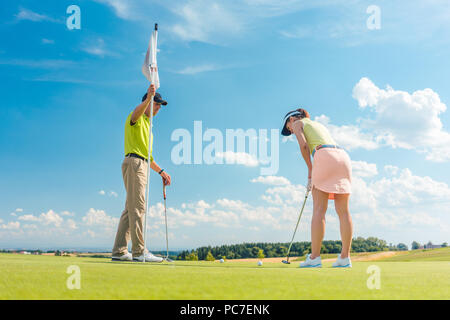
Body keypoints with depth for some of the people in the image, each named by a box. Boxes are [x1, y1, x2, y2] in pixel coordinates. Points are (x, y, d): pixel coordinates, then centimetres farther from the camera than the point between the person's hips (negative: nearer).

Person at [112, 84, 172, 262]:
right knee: (137, 207, -15)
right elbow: (136, 113, -27)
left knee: (131, 209, 6)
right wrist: (148, 98, -44)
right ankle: (139, 251, -19)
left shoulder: (147, 124, 30)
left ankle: (119, 251, 7)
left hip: (142, 166, 10)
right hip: (133, 162, -10)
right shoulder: (137, 118, 2)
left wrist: (161, 171, 26)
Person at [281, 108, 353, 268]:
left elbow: (303, 145, -1)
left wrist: (310, 170, 7)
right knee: (343, 210, 2)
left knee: (319, 209, -7)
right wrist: (313, 178, 21)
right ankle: (345, 257, 1)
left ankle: (314, 257, -9)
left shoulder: (297, 123, 17)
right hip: (343, 156, 7)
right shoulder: (320, 125, 36)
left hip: (325, 156, -7)